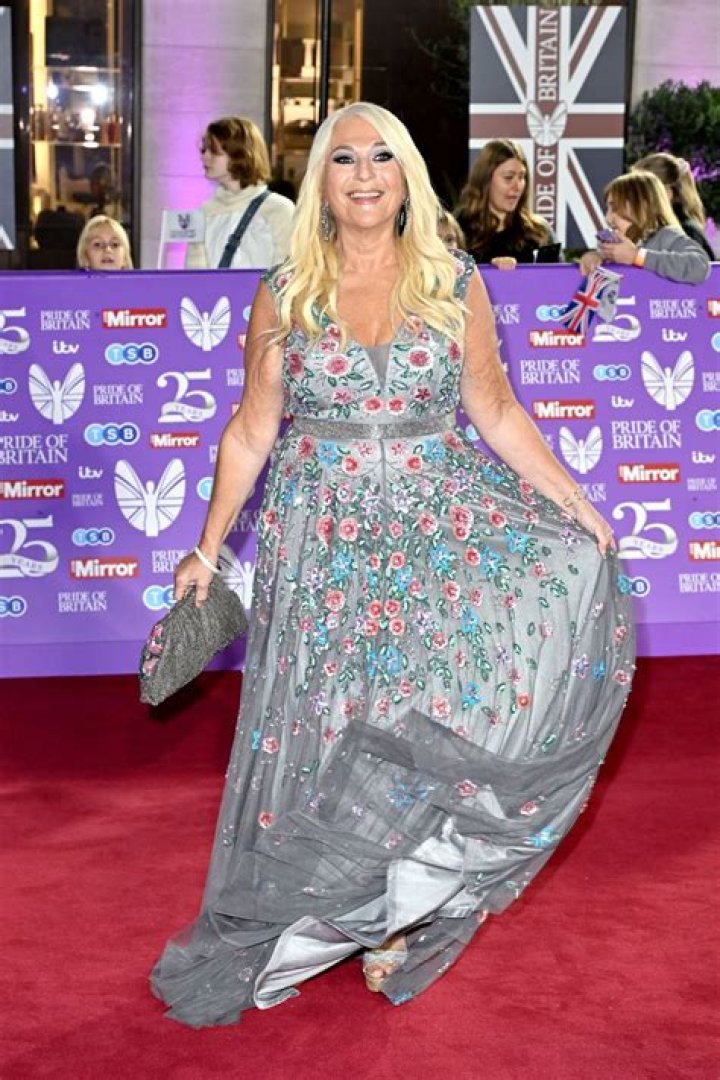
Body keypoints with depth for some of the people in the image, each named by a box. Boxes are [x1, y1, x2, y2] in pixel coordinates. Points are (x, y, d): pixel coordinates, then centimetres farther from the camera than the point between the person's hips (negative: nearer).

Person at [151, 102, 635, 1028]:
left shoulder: (455, 284, 3)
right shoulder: (284, 295, 2)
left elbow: (497, 413, 6)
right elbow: (251, 431, 6)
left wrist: (574, 502, -1)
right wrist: (207, 549, 3)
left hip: (440, 518, 1)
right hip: (325, 535, -1)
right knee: (329, 729, 0)